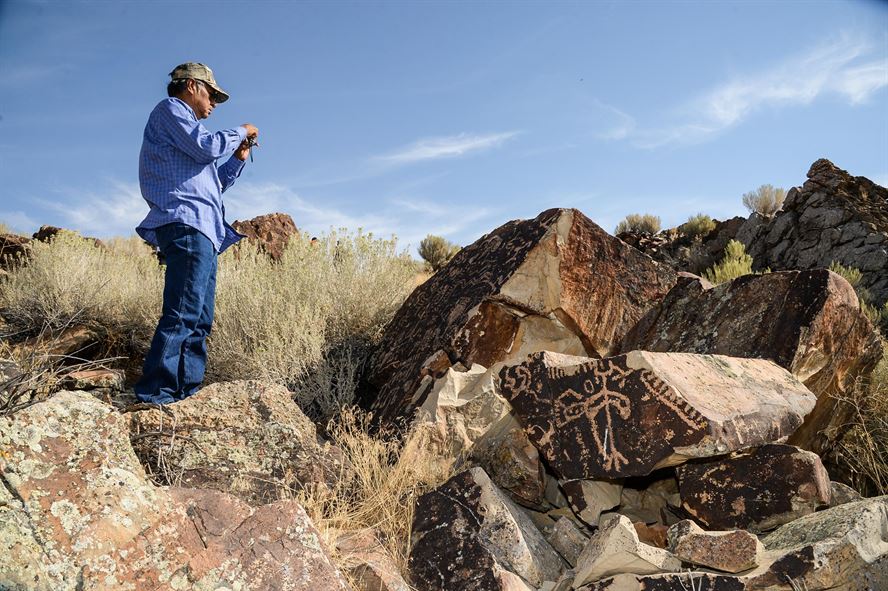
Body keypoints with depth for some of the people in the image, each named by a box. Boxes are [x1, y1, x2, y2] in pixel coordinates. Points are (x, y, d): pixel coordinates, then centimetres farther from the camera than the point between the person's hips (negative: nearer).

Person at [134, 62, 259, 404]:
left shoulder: (184, 125, 33)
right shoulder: (170, 109, 7)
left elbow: (212, 181, 34)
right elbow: (206, 146, -10)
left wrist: (238, 158, 24)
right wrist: (240, 132, 6)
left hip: (202, 233, 10)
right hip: (185, 225, -10)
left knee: (200, 321, 5)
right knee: (182, 314, -18)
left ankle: (186, 392, 6)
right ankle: (154, 393, -19)